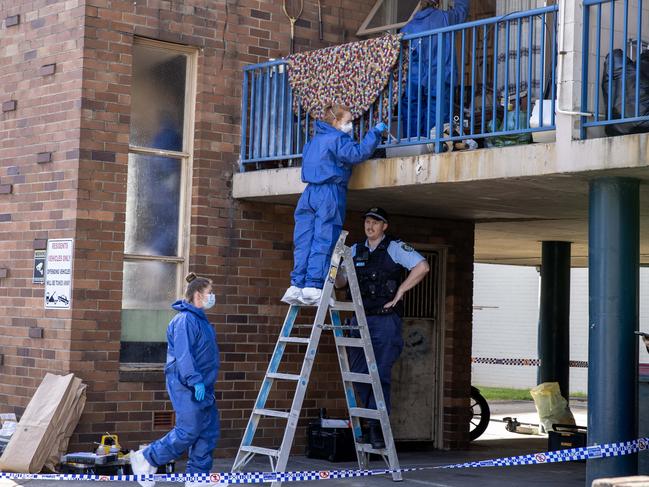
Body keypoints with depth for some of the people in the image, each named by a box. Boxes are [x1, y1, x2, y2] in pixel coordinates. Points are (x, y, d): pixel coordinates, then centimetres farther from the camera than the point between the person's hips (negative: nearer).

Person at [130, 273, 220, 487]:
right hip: (186, 387, -10)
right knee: (188, 431, -10)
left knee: (209, 431, 8)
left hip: (202, 386, 10)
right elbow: (183, 354, -23)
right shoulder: (185, 320, -15)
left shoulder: (199, 319, 17)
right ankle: (146, 458, 4)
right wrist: (196, 381, -26)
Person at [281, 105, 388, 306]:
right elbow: (358, 153, -17)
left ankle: (297, 286, -2)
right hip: (330, 193, -8)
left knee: (304, 242, 3)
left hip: (309, 193, 8)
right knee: (323, 242, -8)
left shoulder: (314, 140, 23)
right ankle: (313, 286, -14)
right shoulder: (337, 139, -3)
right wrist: (375, 132, -9)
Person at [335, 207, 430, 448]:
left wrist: (399, 292, -12)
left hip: (385, 320, -6)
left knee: (381, 374, -8)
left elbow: (422, 267, -13)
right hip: (360, 320, 6)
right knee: (358, 373, 5)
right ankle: (372, 420, 19)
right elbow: (340, 281, 21)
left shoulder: (395, 248, -1)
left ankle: (377, 428, -4)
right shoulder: (355, 251, 15)